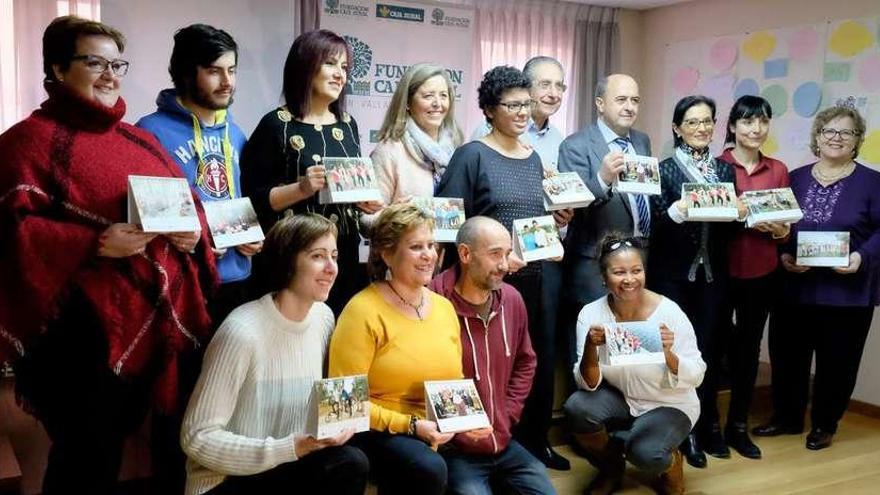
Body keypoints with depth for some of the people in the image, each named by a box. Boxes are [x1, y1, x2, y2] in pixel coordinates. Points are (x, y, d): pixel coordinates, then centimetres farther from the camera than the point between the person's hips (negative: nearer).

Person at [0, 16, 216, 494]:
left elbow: (185, 203, 21)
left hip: (150, 323, 7)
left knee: (116, 444, 17)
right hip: (82, 332, -7)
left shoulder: (139, 139, 16)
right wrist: (97, 244, -23)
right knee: (86, 455, 2)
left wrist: (191, 232, -1)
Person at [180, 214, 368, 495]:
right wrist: (290, 448, -25)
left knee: (352, 463, -19)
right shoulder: (242, 333, -23)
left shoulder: (324, 317, 0)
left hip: (288, 463, 7)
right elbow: (198, 438, -20)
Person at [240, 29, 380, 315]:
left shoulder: (347, 124, 11)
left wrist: (366, 201, 0)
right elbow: (254, 200, -11)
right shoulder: (277, 125, -7)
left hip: (344, 256, 6)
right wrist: (301, 188, -23)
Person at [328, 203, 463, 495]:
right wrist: (410, 425, -17)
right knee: (428, 469, -33)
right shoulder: (364, 311, -10)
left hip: (440, 435, 6)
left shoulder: (444, 307, 10)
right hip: (380, 431, -6)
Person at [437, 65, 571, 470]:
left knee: (539, 358, 10)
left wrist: (555, 221, 2)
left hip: (533, 276, 7)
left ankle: (534, 442, 27)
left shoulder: (534, 159, 13)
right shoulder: (472, 155, -7)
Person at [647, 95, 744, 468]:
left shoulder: (725, 171, 10)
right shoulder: (664, 170, -4)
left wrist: (739, 213, -10)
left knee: (709, 350, 7)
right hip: (673, 275, -4)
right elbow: (656, 224, -11)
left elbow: (732, 228, 11)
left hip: (712, 275, 4)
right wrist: (680, 208, -29)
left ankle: (706, 427, 22)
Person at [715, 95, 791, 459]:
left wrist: (780, 230, -11)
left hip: (762, 273, 4)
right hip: (721, 269, -3)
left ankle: (738, 425, 22)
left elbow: (787, 225, 11)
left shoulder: (778, 170, 6)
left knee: (749, 346, 10)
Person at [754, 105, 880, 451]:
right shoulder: (796, 178, 9)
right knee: (787, 354, 9)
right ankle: (787, 417, 28)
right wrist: (783, 255, -10)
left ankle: (824, 425, 26)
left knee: (836, 361, 8)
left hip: (847, 291, -2)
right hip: (795, 287, 3)